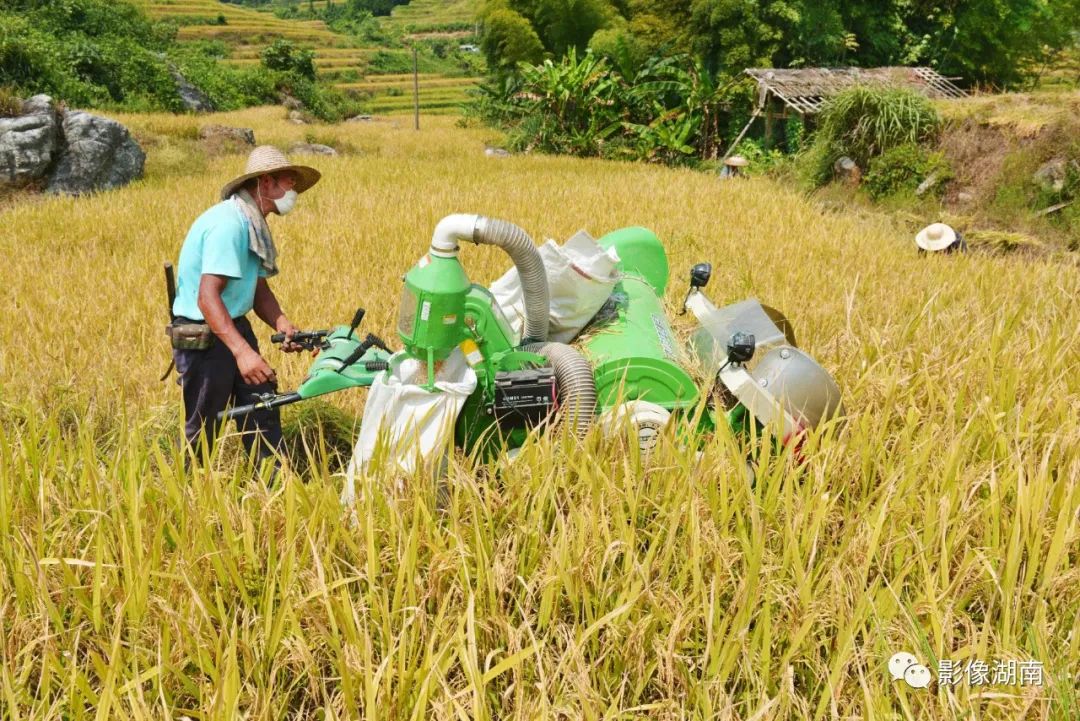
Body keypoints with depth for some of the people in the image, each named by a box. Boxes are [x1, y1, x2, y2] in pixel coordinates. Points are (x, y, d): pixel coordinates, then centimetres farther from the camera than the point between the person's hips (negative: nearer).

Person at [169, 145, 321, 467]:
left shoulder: (253, 225, 9)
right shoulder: (229, 223, -22)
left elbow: (260, 290, 11)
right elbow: (207, 297, -29)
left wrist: (284, 325, -8)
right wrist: (242, 351, -37)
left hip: (235, 327, 10)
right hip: (203, 336, -10)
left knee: (262, 410, 10)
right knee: (200, 429, 2)